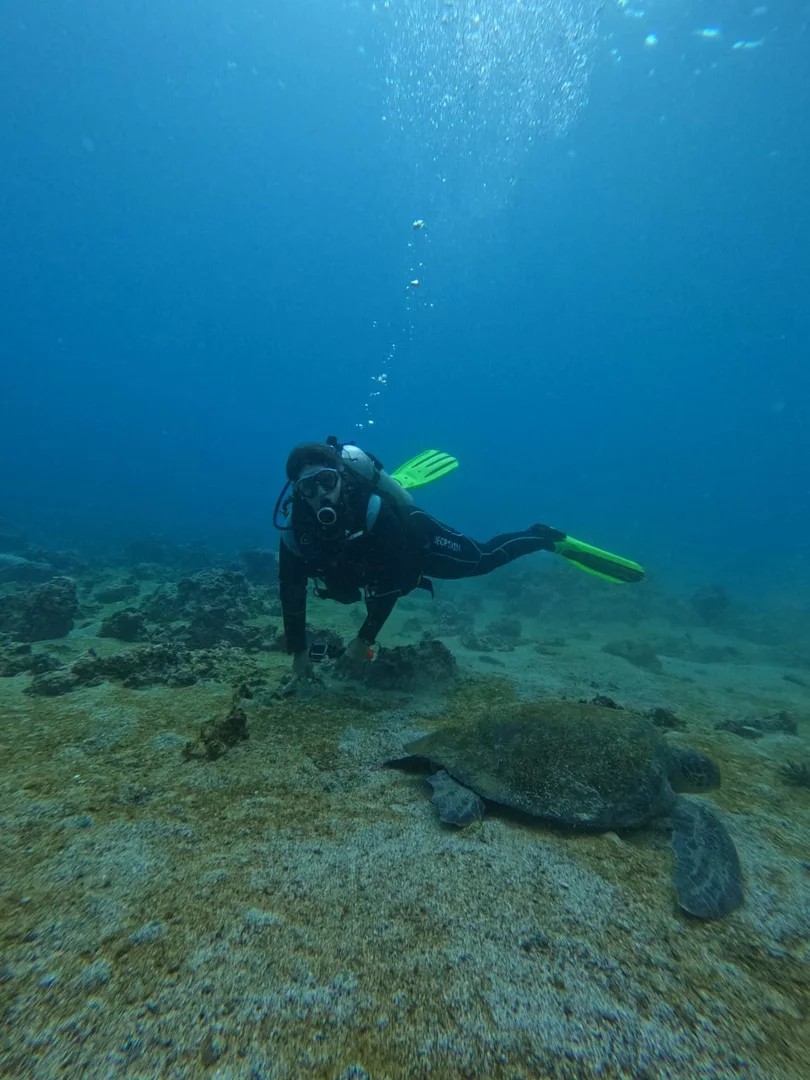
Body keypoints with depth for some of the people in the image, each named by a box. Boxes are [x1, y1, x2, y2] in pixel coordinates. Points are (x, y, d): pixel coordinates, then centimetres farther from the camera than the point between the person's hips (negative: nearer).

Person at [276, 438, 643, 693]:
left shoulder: (371, 509, -43)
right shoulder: (295, 529, -31)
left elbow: (393, 581, -37)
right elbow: (292, 594, -22)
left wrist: (364, 639, -35)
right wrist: (299, 654, -20)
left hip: (414, 538, -6)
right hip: (367, 560, 6)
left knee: (482, 559, 4)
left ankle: (550, 538, 27)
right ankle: (398, 483, 56)